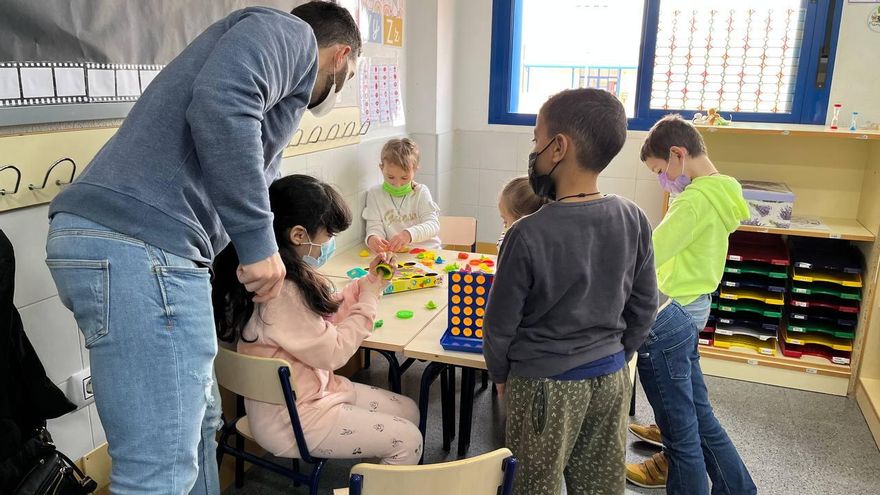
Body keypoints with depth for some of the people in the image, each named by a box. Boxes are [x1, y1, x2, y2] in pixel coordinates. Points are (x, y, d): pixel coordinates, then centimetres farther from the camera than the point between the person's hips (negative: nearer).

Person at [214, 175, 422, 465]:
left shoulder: (290, 275, 0)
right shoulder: (280, 293, -30)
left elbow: (325, 317, 11)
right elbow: (332, 353, -21)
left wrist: (368, 282, 3)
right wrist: (370, 297, -11)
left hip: (315, 389, 10)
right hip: (290, 419, -10)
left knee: (408, 411, 13)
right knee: (408, 441, -6)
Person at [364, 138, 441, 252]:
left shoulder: (421, 192, 2)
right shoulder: (375, 194, 5)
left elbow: (433, 225, -10)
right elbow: (375, 227, -1)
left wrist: (409, 234, -29)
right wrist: (372, 238, -27)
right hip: (394, 254, 1)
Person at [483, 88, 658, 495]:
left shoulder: (528, 235, -23)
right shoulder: (634, 221, -9)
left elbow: (501, 323, -12)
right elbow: (645, 308, 2)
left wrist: (500, 374, 6)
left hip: (546, 384, -4)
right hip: (612, 379, 5)